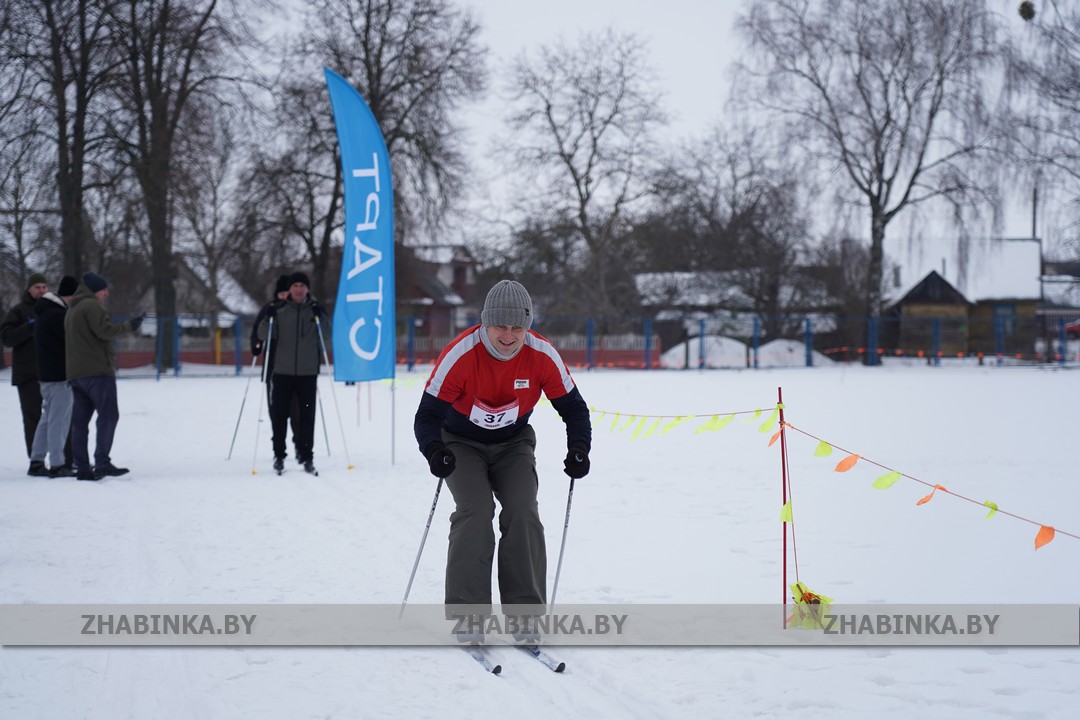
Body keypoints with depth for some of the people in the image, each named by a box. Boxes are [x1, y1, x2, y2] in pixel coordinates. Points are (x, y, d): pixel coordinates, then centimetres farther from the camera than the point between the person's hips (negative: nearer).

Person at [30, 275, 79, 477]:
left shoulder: (46, 313, 15)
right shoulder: (57, 315, -18)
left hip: (46, 374, 10)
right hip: (59, 375, -10)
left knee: (48, 418, 16)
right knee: (59, 420, -8)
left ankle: (36, 460, 21)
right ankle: (57, 465, -9)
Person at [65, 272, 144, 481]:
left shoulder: (71, 310, 24)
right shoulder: (91, 305, -7)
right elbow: (105, 330, -17)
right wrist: (130, 326, -7)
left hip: (76, 374, 9)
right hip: (97, 370, -9)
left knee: (80, 421, 5)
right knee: (108, 416, -9)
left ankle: (82, 468, 2)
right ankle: (102, 462, -18)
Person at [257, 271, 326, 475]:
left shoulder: (315, 309, 6)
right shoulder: (279, 310, 4)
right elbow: (263, 335, 0)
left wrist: (320, 318, -15)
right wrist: (268, 318, -17)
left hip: (308, 373, 0)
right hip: (283, 372, 0)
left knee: (307, 416, 0)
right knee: (278, 415, 1)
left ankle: (307, 456, 6)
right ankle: (279, 456, 12)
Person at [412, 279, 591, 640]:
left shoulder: (542, 356, -21)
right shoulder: (460, 355, -29)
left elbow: (573, 408, -8)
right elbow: (427, 414, -25)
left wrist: (578, 450, -26)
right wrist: (434, 451, -45)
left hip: (513, 445, 2)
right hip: (463, 444, -2)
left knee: (523, 514, -18)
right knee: (474, 513, -23)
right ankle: (467, 612, -17)